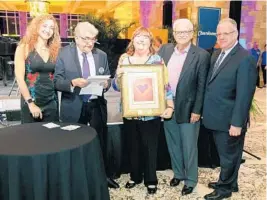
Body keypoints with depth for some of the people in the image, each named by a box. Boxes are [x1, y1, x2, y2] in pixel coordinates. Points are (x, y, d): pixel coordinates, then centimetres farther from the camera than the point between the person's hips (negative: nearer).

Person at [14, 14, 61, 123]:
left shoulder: (54, 50, 7)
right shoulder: (24, 47, -3)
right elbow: (19, 78, -9)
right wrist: (31, 103, -13)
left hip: (51, 103, 3)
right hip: (30, 103, -3)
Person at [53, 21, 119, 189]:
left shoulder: (102, 55, 5)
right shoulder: (64, 54, -4)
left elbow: (108, 79, 9)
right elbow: (57, 82, -8)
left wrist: (105, 84, -15)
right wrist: (73, 82, -27)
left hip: (97, 105, 3)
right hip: (74, 107, -2)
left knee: (101, 142, 14)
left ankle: (105, 175, 32)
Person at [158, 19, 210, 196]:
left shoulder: (202, 55, -10)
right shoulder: (165, 50, 3)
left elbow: (202, 86, -10)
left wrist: (197, 111, -11)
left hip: (188, 109, -4)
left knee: (189, 148, 9)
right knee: (173, 145, 18)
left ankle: (191, 180, 29)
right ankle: (178, 173, 39)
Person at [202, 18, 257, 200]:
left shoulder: (245, 59, -17)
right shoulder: (216, 55, 9)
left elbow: (244, 95, -20)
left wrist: (237, 123, -21)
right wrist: (205, 111, 10)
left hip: (230, 121, -8)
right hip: (216, 117, 8)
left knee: (229, 156, 12)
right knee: (224, 154, 23)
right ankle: (229, 182, 42)